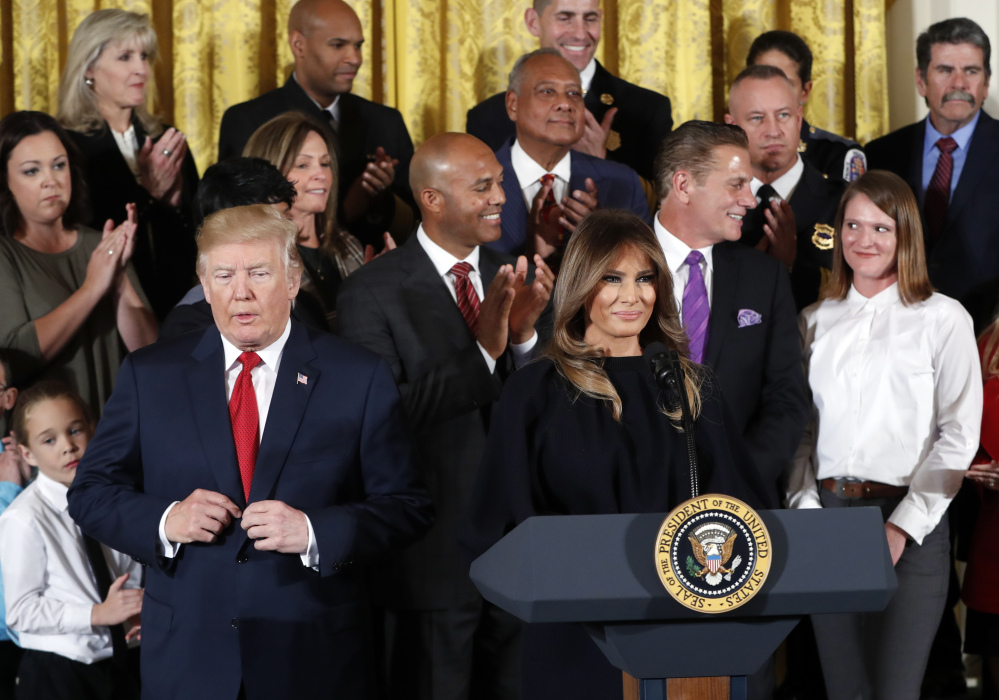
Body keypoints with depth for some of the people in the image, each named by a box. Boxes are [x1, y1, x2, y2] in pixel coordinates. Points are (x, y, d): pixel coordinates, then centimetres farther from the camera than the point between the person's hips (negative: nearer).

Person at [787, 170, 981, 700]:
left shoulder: (943, 319, 1)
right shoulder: (816, 320, 13)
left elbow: (959, 435, -3)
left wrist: (902, 526, -10)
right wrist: (805, 508, -2)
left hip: (910, 523, -4)